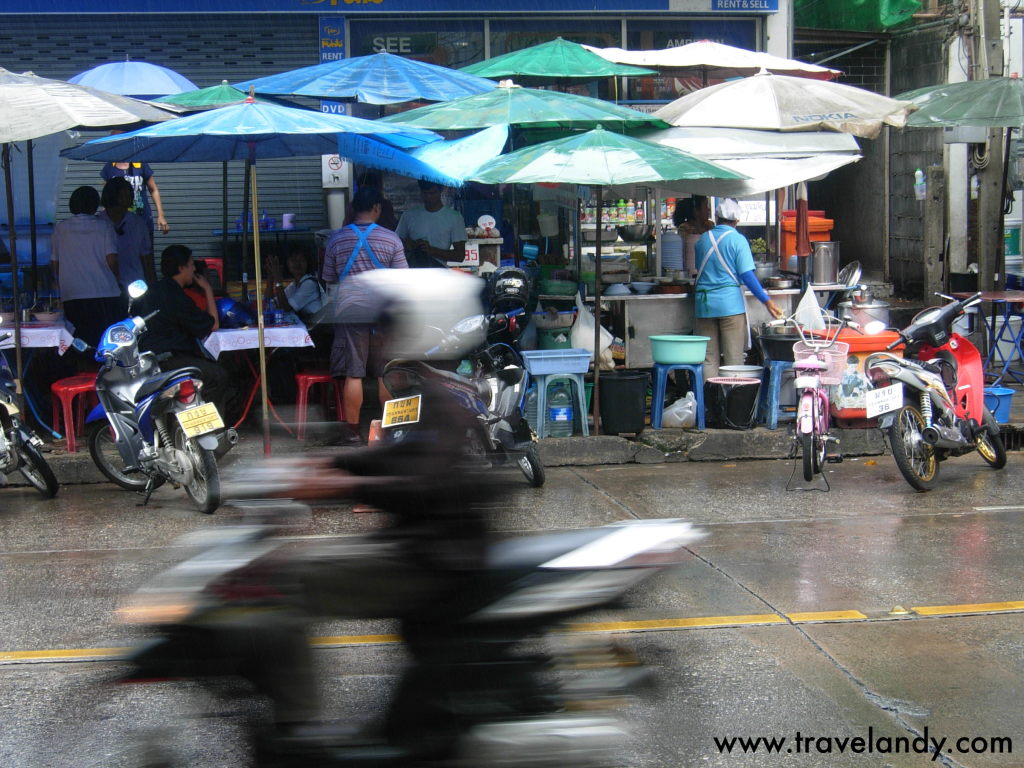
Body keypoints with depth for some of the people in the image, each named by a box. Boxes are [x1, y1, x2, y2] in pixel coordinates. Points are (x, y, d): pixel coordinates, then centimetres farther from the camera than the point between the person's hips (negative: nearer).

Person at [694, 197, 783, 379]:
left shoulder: (703, 239, 9)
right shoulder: (738, 240, -5)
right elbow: (747, 276, -10)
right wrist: (767, 301, -7)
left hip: (704, 303, 4)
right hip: (730, 303, -4)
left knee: (708, 359, 6)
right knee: (733, 358, 1)